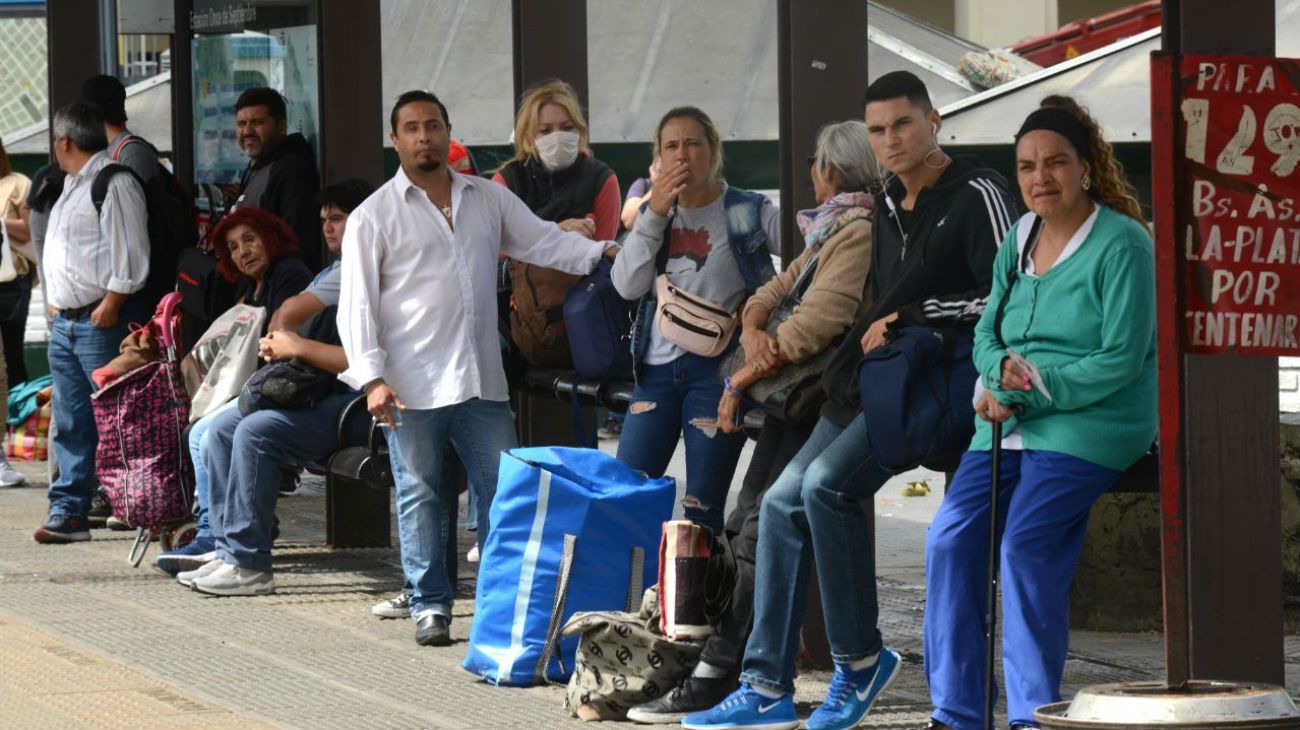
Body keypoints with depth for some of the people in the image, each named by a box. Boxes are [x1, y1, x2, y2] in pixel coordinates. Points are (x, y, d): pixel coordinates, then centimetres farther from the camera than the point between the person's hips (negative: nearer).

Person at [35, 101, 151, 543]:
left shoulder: (113, 183, -12)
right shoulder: (73, 184, 20)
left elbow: (131, 253, -18)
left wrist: (110, 305, -20)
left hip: (101, 321, -10)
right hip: (66, 320, 10)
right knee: (70, 424, 9)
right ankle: (68, 512, 11)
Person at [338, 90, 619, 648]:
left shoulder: (488, 199, 13)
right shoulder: (374, 217, 1)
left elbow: (544, 242, 13)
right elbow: (357, 304, -3)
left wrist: (602, 252, -5)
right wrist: (371, 378, -13)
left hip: (482, 380, 3)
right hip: (413, 386, -3)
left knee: (505, 491, 2)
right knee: (419, 495, 3)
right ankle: (431, 606, 11)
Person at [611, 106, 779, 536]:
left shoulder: (750, 213, -2)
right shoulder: (656, 213, 12)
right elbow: (627, 285, -1)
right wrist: (654, 214, -7)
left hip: (718, 367, -4)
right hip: (658, 367, 4)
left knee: (702, 507, -2)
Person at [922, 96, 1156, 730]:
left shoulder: (1122, 244, -7)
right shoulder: (1018, 239, 15)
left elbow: (1121, 360, -12)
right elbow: (986, 334, 16)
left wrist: (1038, 388, -17)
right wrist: (1002, 372, -8)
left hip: (1091, 424, -7)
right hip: (1009, 426, 7)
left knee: (1027, 541, -25)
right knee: (951, 537, -13)